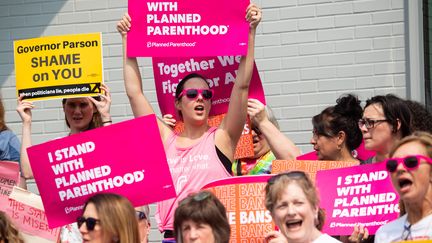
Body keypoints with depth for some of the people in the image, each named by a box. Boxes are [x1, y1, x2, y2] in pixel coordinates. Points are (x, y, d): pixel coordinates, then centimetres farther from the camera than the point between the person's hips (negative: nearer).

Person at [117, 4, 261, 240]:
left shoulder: (221, 138, 7)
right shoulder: (166, 140, 12)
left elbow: (242, 85, 0)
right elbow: (134, 92, 12)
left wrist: (250, 32, -4)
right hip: (172, 235, 2)